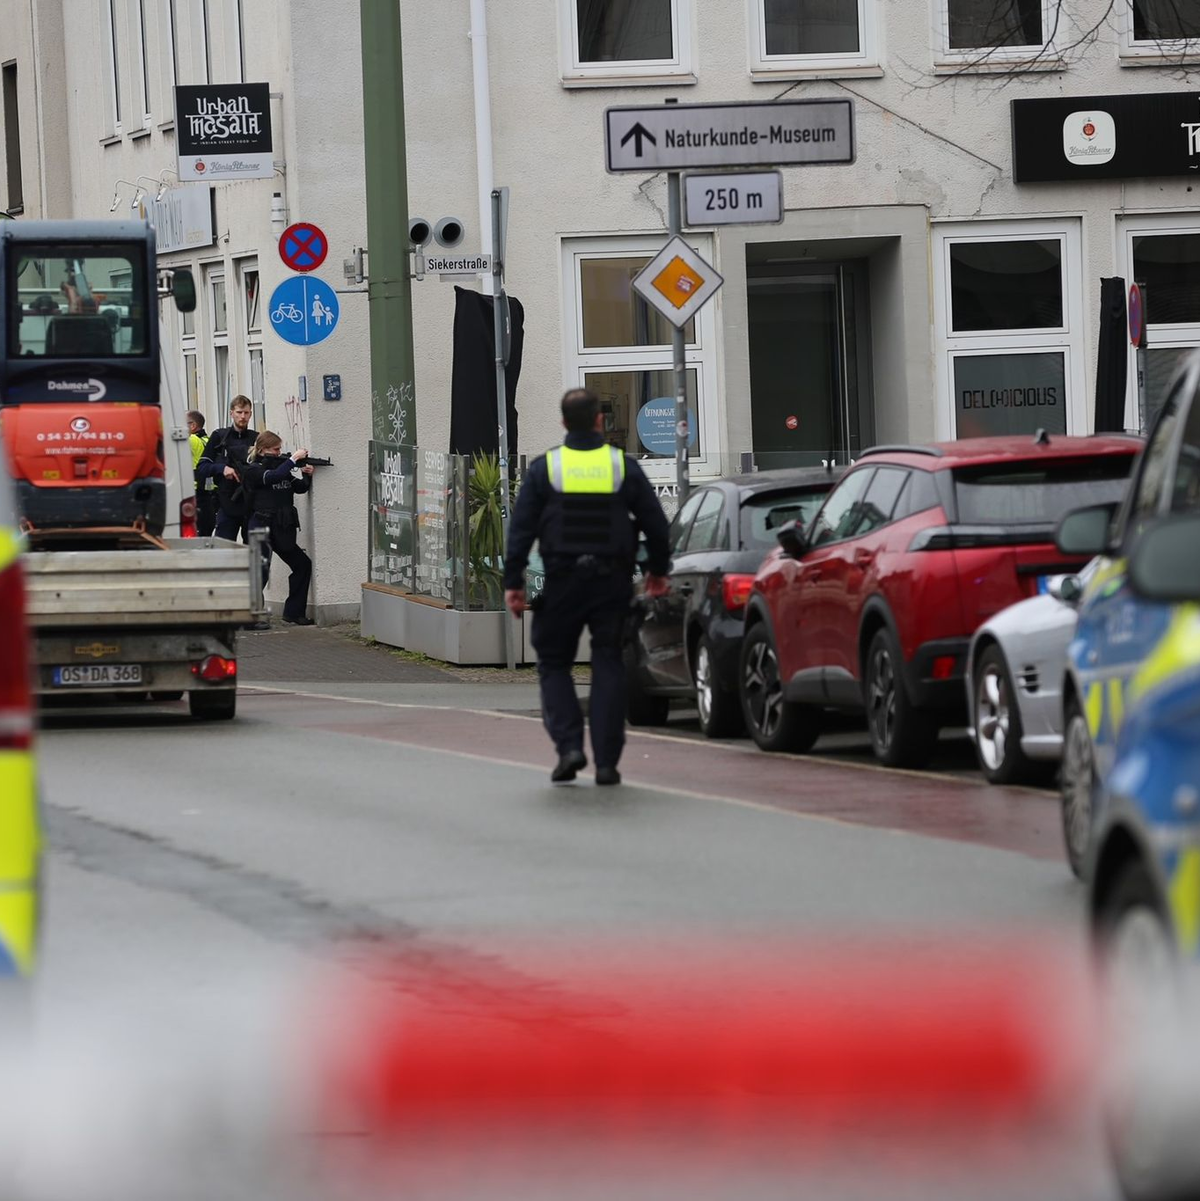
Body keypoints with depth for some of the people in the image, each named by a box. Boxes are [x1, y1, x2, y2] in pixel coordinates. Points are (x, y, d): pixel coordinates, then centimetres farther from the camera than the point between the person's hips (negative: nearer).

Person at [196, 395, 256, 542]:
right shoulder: (219, 437, 5)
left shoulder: (256, 438, 8)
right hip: (227, 504, -2)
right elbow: (201, 469, 1)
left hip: (252, 505, 2)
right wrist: (222, 468, -15)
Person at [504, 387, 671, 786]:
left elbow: (521, 529, -5)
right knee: (608, 667, 6)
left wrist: (513, 582, -2)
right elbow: (655, 524, 6)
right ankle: (606, 761, 2)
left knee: (554, 664, 12)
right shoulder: (624, 467, 1)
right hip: (611, 584, 1)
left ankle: (568, 745, -5)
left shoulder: (543, 469, -2)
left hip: (561, 584, -1)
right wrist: (658, 570, 20)